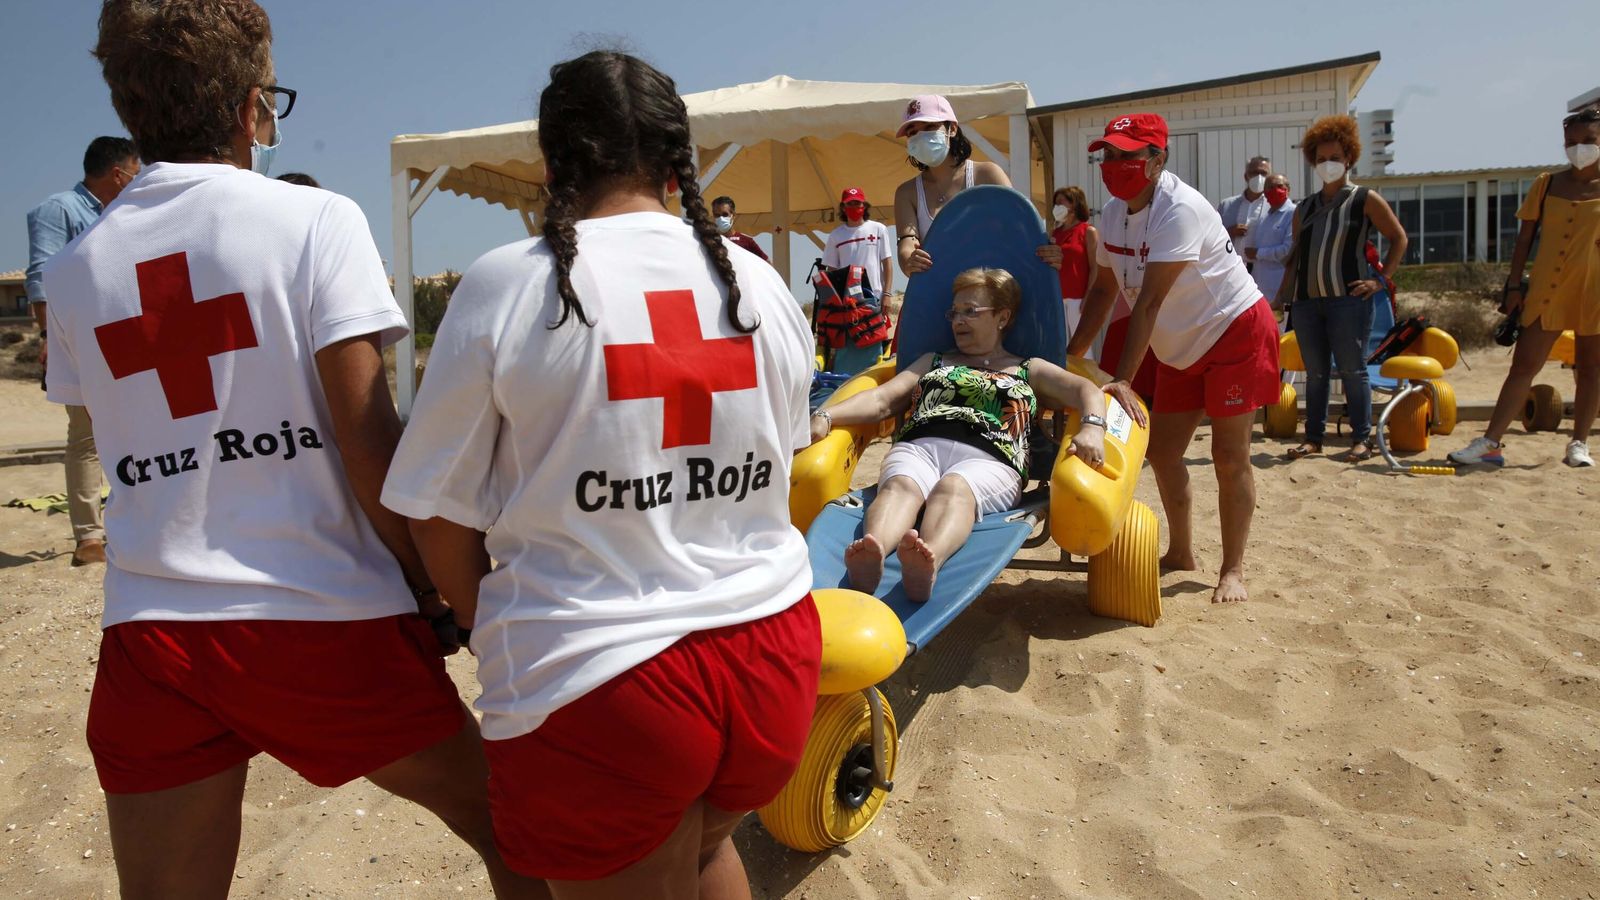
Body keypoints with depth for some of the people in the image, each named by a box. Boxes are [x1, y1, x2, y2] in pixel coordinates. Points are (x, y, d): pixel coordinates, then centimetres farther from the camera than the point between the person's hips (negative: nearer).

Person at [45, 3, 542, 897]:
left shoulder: (74, 270, 9)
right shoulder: (317, 220, -7)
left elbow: (138, 451, 13)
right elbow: (369, 442, -12)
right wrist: (429, 588, -1)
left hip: (148, 632, 5)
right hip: (325, 620, -5)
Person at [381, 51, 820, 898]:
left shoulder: (504, 285, -10)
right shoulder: (762, 284, 2)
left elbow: (441, 515, -4)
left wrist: (492, 628, 15)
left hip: (596, 678, -3)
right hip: (772, 653, 4)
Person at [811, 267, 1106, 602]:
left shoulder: (1029, 371, 29)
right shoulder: (933, 362, 36)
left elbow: (1086, 390, 15)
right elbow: (882, 400, 24)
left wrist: (1092, 428, -11)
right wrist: (826, 416, 5)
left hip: (989, 458, -2)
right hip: (919, 447, 2)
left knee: (953, 488, -39)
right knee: (900, 486, -36)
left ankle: (930, 561, -71)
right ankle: (870, 555, -67)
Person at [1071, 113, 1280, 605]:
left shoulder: (1179, 209, -27)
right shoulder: (1113, 213, -2)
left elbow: (1150, 302, -33)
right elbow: (1105, 289, 7)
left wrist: (1122, 380, -36)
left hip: (1236, 330, -8)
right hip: (1179, 347, 8)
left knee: (1229, 454, -7)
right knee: (1162, 450, 8)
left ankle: (1233, 570, 5)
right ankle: (1180, 553, 25)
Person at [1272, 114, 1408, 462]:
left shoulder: (1365, 199, 4)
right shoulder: (1305, 208, 17)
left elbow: (1399, 239, 5)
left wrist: (1381, 280, -5)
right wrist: (1280, 297, 11)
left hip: (1348, 299, -4)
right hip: (1306, 300, 4)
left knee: (1352, 369, -4)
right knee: (1315, 372, 7)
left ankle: (1361, 439, 3)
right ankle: (1314, 437, 13)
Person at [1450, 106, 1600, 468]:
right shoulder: (1547, 184, 6)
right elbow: (1525, 237, 7)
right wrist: (1514, 285, 2)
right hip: (1546, 290, 1)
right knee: (1523, 364, -2)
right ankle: (1490, 443, -5)